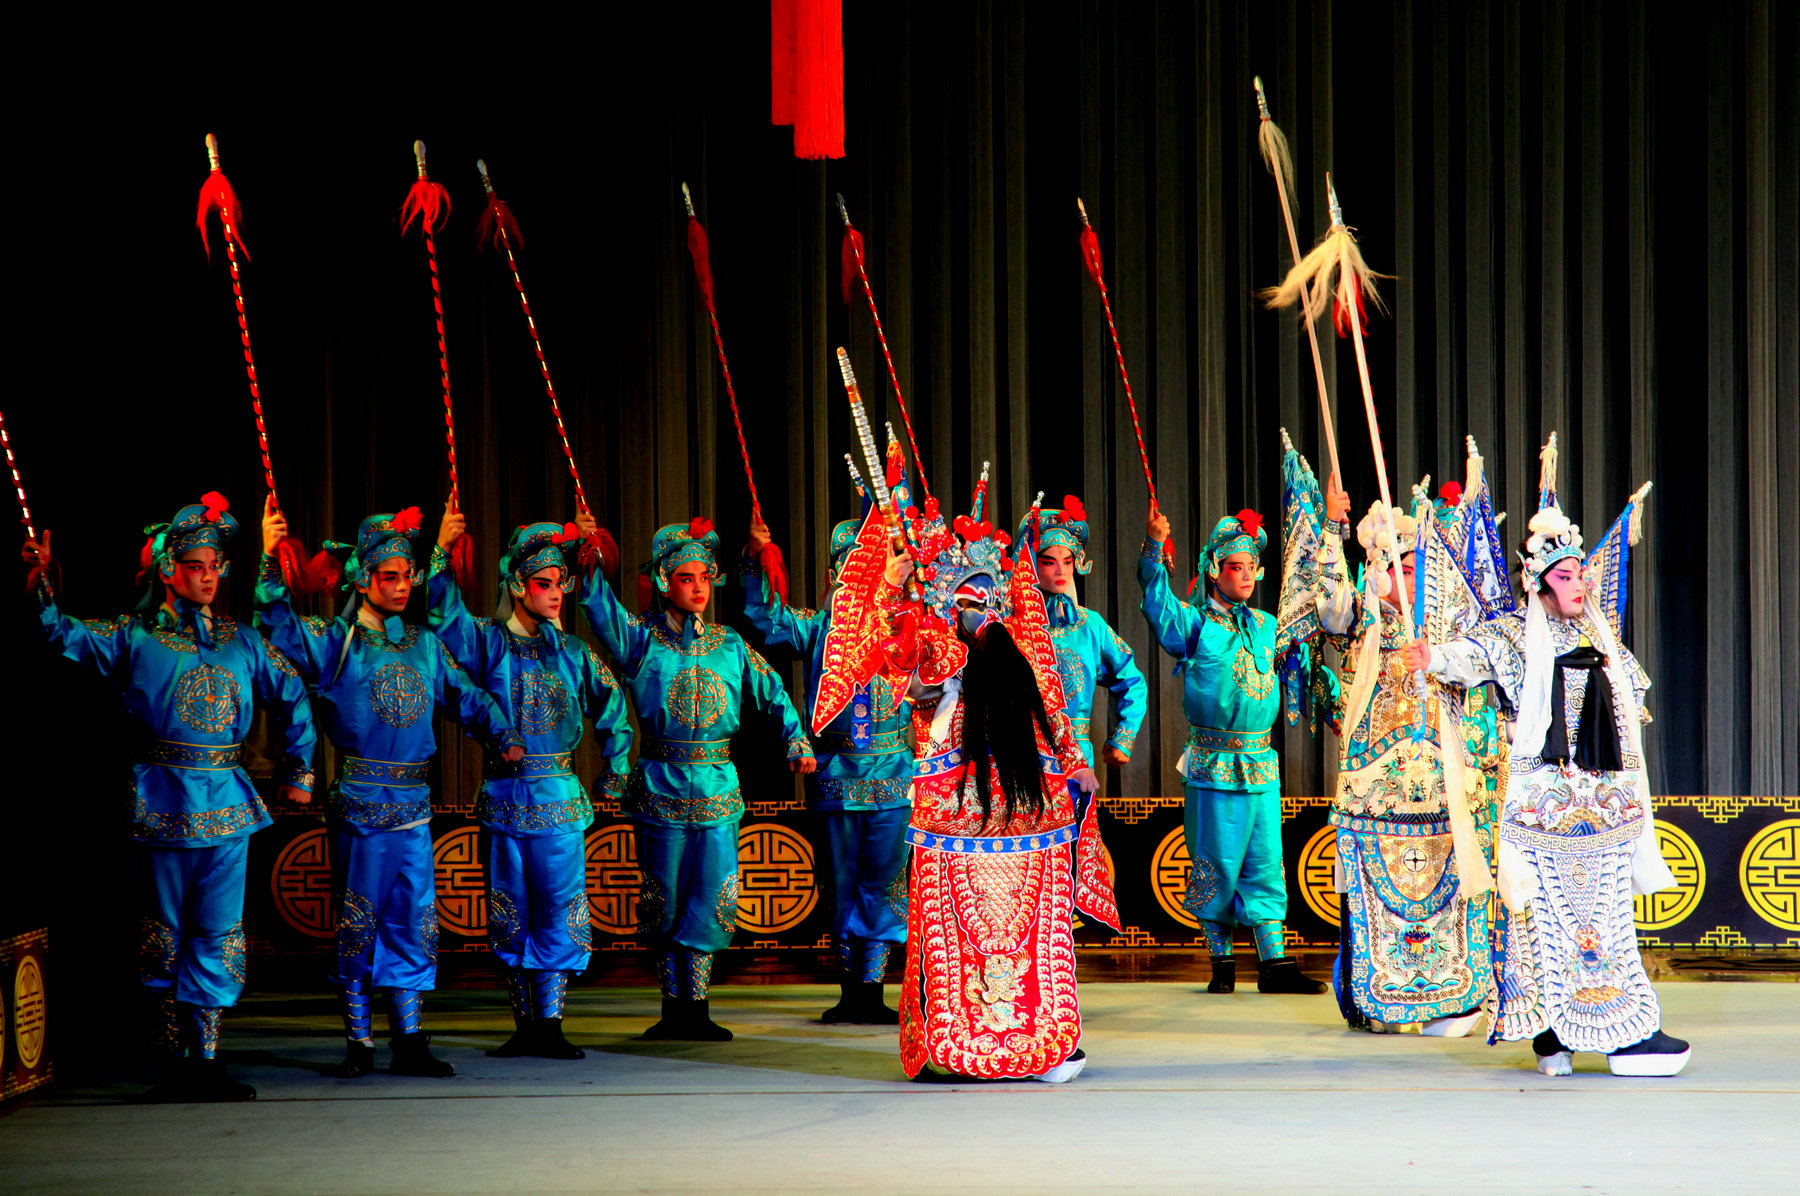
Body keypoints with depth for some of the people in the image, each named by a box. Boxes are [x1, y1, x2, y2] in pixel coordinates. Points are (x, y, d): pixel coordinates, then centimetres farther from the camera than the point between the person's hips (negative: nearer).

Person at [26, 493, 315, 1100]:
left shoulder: (242, 641, 11)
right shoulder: (135, 636, 4)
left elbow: (294, 699, 20)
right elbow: (65, 635, -2)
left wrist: (299, 773, 17)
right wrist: (44, 579, -16)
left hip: (227, 801, 2)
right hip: (165, 797, -2)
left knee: (219, 930, -1)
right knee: (167, 932, 3)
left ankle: (206, 1060, 2)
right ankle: (179, 1061, 8)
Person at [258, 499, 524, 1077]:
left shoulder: (425, 644, 12)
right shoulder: (334, 641, -1)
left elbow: (466, 695, 19)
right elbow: (280, 624, -13)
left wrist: (503, 735, 7)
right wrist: (269, 560, -24)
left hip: (413, 805, 4)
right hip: (358, 805, -4)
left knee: (415, 923, 3)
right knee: (357, 922, 2)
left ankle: (410, 1042, 9)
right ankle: (359, 1043, 9)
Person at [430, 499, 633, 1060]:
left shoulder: (573, 652, 9)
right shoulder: (490, 643, 2)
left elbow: (613, 709, 16)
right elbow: (444, 613, -14)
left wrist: (612, 778, 12)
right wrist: (442, 550, -26)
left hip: (561, 798, 1)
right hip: (505, 796, -1)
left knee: (562, 912, -6)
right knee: (512, 915, 5)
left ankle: (550, 1022, -4)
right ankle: (525, 1023, 13)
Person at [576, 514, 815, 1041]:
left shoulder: (729, 645, 10)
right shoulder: (643, 637, 3)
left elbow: (771, 694, 11)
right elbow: (600, 606, -10)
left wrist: (797, 741, -1)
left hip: (718, 788, 2)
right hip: (661, 788, -2)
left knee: (710, 898, -3)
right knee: (664, 899, 5)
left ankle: (695, 1008, 3)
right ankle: (674, 1005, 15)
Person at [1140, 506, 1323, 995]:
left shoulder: (1267, 626, 14)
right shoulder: (1193, 624, -1)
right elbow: (1157, 598, -18)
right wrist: (1155, 546, -32)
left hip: (1262, 765, 4)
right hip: (1213, 766, -4)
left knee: (1265, 862, 3)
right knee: (1216, 863, 1)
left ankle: (1274, 963, 6)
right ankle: (1221, 961, 10)